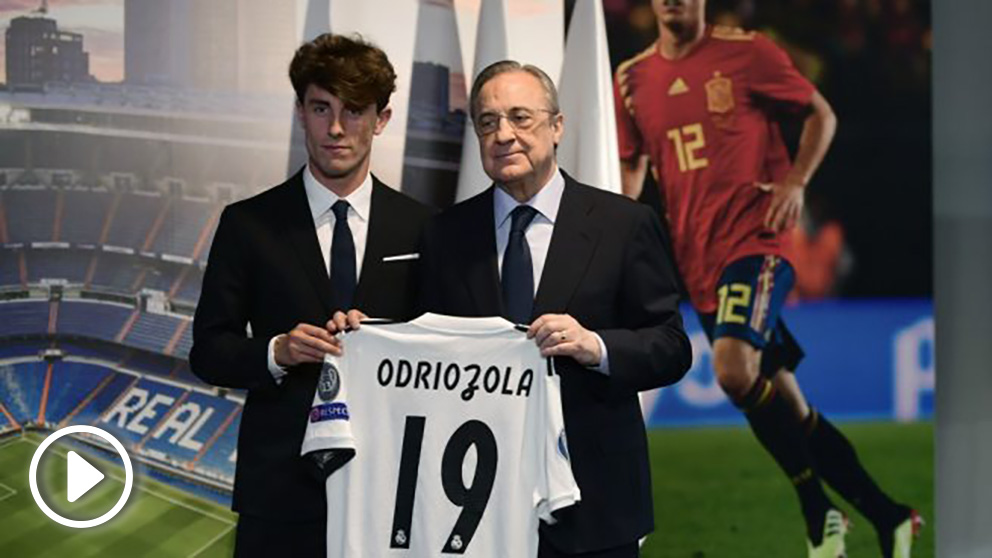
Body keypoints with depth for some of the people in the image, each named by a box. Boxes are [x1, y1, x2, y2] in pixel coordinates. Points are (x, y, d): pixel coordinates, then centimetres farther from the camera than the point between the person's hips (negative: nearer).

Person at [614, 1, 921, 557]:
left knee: (735, 369, -28)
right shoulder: (633, 79, 11)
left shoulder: (745, 52, -2)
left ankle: (819, 512, -13)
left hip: (754, 236, -5)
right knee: (785, 405, 6)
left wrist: (795, 181, -7)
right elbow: (633, 163, 24)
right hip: (697, 259, 6)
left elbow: (821, 115, 7)